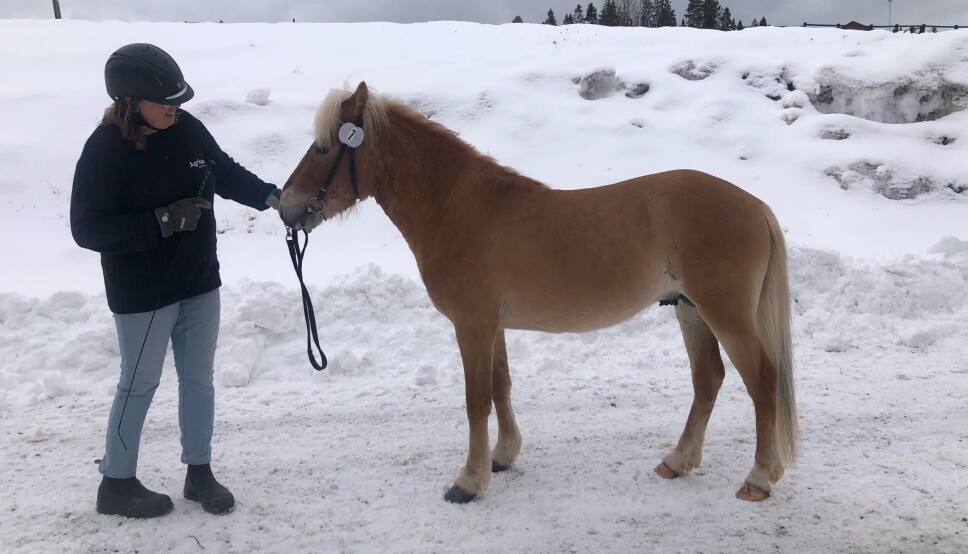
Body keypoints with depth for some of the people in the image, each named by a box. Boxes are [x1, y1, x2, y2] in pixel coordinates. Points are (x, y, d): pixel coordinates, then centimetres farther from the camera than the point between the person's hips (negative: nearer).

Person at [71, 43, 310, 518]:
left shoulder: (187, 128, -5)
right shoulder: (105, 150, -20)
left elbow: (226, 173, 10)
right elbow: (87, 229, -21)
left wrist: (270, 196, -6)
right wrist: (164, 221, -27)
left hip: (200, 284, 6)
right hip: (142, 296, -5)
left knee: (199, 379, 15)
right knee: (140, 384, 10)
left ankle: (199, 472, 33)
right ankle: (117, 483, 31)